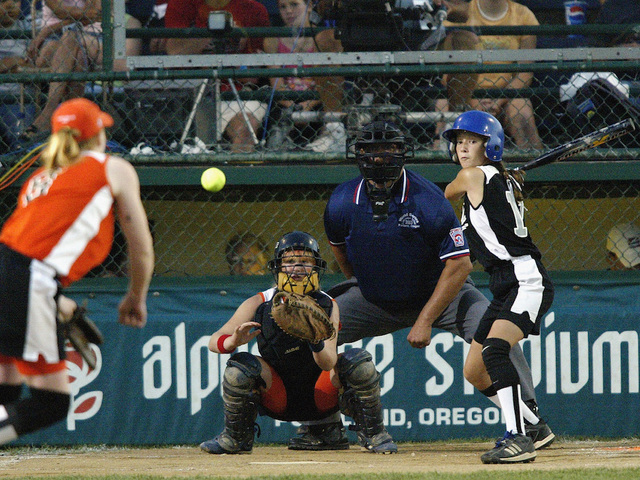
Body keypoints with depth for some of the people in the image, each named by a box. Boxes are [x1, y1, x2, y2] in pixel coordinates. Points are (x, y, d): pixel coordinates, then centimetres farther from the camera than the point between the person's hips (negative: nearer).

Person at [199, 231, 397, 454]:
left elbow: (330, 364, -21)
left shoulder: (327, 306, -10)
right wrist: (232, 341, -41)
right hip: (277, 400, 0)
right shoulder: (259, 304, -11)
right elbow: (214, 342, -17)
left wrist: (317, 344, -45)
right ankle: (235, 438, -2)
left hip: (321, 398, 0)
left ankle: (372, 434, 0)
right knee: (241, 364, -27)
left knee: (358, 361, -24)